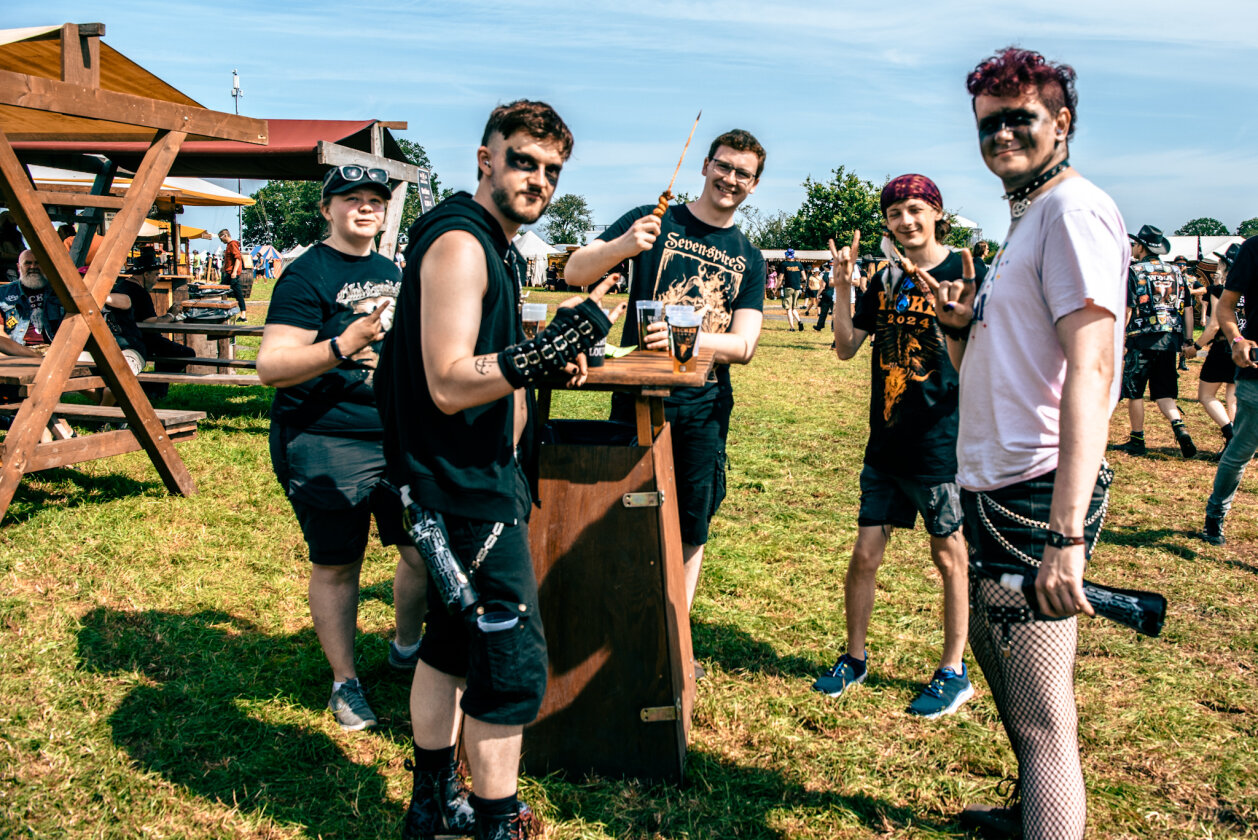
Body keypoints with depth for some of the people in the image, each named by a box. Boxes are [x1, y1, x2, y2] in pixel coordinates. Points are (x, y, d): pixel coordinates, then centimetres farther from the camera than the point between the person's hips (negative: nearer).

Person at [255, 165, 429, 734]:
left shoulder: (391, 272, 14)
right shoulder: (307, 275, -9)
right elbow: (270, 367, -18)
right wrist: (344, 345, -28)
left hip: (399, 437, 7)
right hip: (325, 443, -6)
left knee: (425, 549, 10)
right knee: (337, 565, 5)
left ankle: (406, 647, 35)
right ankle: (344, 682, 23)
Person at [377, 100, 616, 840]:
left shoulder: (500, 247, 15)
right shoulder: (459, 242, -17)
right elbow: (448, 384, -26)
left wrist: (548, 360, 10)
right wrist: (544, 348, -34)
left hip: (475, 479, 11)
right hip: (468, 488, -11)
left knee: (453, 645, 19)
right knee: (513, 665, -4)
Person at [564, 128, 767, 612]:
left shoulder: (748, 259, 10)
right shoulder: (655, 222, 1)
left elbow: (743, 345, -1)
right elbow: (575, 273, -7)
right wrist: (622, 246, -27)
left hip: (704, 408, 3)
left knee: (691, 531, 9)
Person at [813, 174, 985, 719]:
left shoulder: (963, 272, -7)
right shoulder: (886, 279, 9)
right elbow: (846, 349, 7)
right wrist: (842, 288, -5)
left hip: (941, 439, -5)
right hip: (886, 441, 5)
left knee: (949, 556, 8)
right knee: (865, 554, 8)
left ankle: (954, 672, 23)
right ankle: (854, 659, 25)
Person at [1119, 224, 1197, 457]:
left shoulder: (1133, 272, -6)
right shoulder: (1176, 272, 10)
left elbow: (1126, 310, -12)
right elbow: (1188, 309, 11)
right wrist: (1188, 341, 15)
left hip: (1142, 341, -5)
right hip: (1170, 340, 5)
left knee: (1134, 392, 7)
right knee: (1163, 392, 10)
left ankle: (1138, 440, 13)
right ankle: (1180, 429, -13)